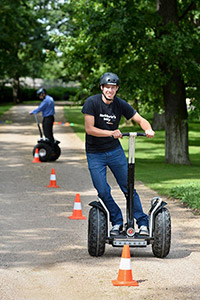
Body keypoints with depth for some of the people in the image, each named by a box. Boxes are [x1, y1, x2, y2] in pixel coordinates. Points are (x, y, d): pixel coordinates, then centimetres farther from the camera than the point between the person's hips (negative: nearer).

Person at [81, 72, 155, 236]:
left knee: (129, 187, 1)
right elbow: (89, 129, -18)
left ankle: (143, 223, 7)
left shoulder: (120, 104, -5)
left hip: (115, 151, 2)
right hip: (95, 154, -2)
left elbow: (140, 119, -3)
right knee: (103, 192, -4)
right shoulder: (92, 102, -13)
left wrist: (148, 129, -25)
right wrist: (111, 133, -30)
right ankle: (117, 222, 12)